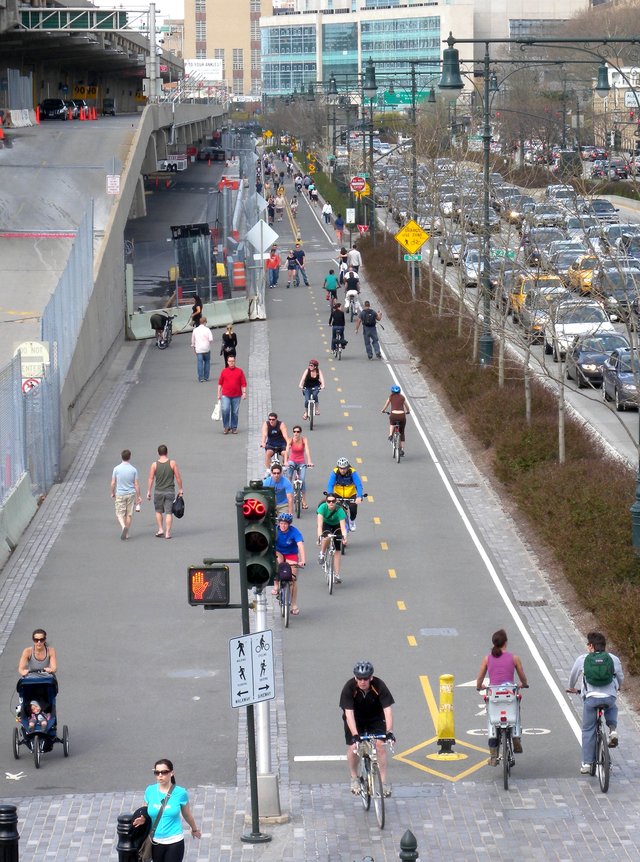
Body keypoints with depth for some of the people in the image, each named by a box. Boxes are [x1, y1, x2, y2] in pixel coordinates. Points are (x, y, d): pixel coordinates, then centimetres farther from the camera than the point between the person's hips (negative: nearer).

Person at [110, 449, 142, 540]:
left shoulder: (116, 469, -6)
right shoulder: (133, 469, -4)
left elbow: (113, 483, -3)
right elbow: (136, 484, -2)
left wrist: (112, 493, 13)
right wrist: (139, 496, 6)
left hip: (120, 494, -1)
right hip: (131, 494, 1)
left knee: (120, 514, 4)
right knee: (129, 514, 10)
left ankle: (123, 526, -24)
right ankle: (126, 533, 15)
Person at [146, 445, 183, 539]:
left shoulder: (154, 465, -5)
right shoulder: (172, 463, -6)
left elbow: (151, 479, -5)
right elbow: (178, 478, -4)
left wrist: (148, 492, 1)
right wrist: (180, 490, 6)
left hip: (158, 492, 0)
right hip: (170, 492, 0)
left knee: (158, 511, 19)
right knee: (168, 513, 2)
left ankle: (160, 529, 14)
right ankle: (167, 533, -2)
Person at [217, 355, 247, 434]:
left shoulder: (239, 371, 5)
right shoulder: (224, 371, 6)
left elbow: (243, 384, 5)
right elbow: (220, 383, 10)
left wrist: (244, 393, -3)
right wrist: (219, 394, 7)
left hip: (236, 396, 0)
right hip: (225, 395, 0)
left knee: (235, 412, 5)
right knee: (225, 410, -14)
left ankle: (234, 428, 15)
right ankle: (226, 427, -2)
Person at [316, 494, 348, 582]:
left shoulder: (340, 511, -32)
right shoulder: (323, 507, -32)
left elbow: (343, 527, -37)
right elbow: (320, 524, -36)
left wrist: (344, 537, -55)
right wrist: (319, 537, -48)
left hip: (336, 526, 1)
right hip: (326, 524, -1)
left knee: (337, 550, -6)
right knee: (327, 537, -35)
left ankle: (336, 575, 0)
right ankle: (322, 554, -8)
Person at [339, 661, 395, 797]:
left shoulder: (379, 686, -29)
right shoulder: (349, 688, -30)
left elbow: (388, 709, -33)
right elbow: (349, 713, -35)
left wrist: (389, 732, -46)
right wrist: (355, 735, -47)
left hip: (375, 718, 0)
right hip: (355, 720, 0)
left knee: (380, 744, -16)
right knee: (353, 747, -8)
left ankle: (384, 781, -6)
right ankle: (354, 778, 17)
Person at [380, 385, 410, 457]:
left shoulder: (391, 397, 10)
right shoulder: (402, 397, 14)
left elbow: (386, 405, 20)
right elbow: (407, 406, 25)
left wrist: (383, 410, 40)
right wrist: (408, 411, 46)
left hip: (393, 415, -1)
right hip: (402, 415, 1)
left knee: (392, 423, 38)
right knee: (402, 433, 19)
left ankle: (390, 434, 13)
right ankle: (402, 450, 13)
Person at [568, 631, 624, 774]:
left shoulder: (582, 659, 4)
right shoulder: (613, 659, 6)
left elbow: (573, 676, 18)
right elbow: (621, 678, 18)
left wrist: (572, 688, 40)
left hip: (590, 698, -1)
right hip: (610, 697, 1)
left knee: (588, 731, 11)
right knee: (612, 708, 37)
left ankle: (586, 763, 11)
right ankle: (613, 729, 10)